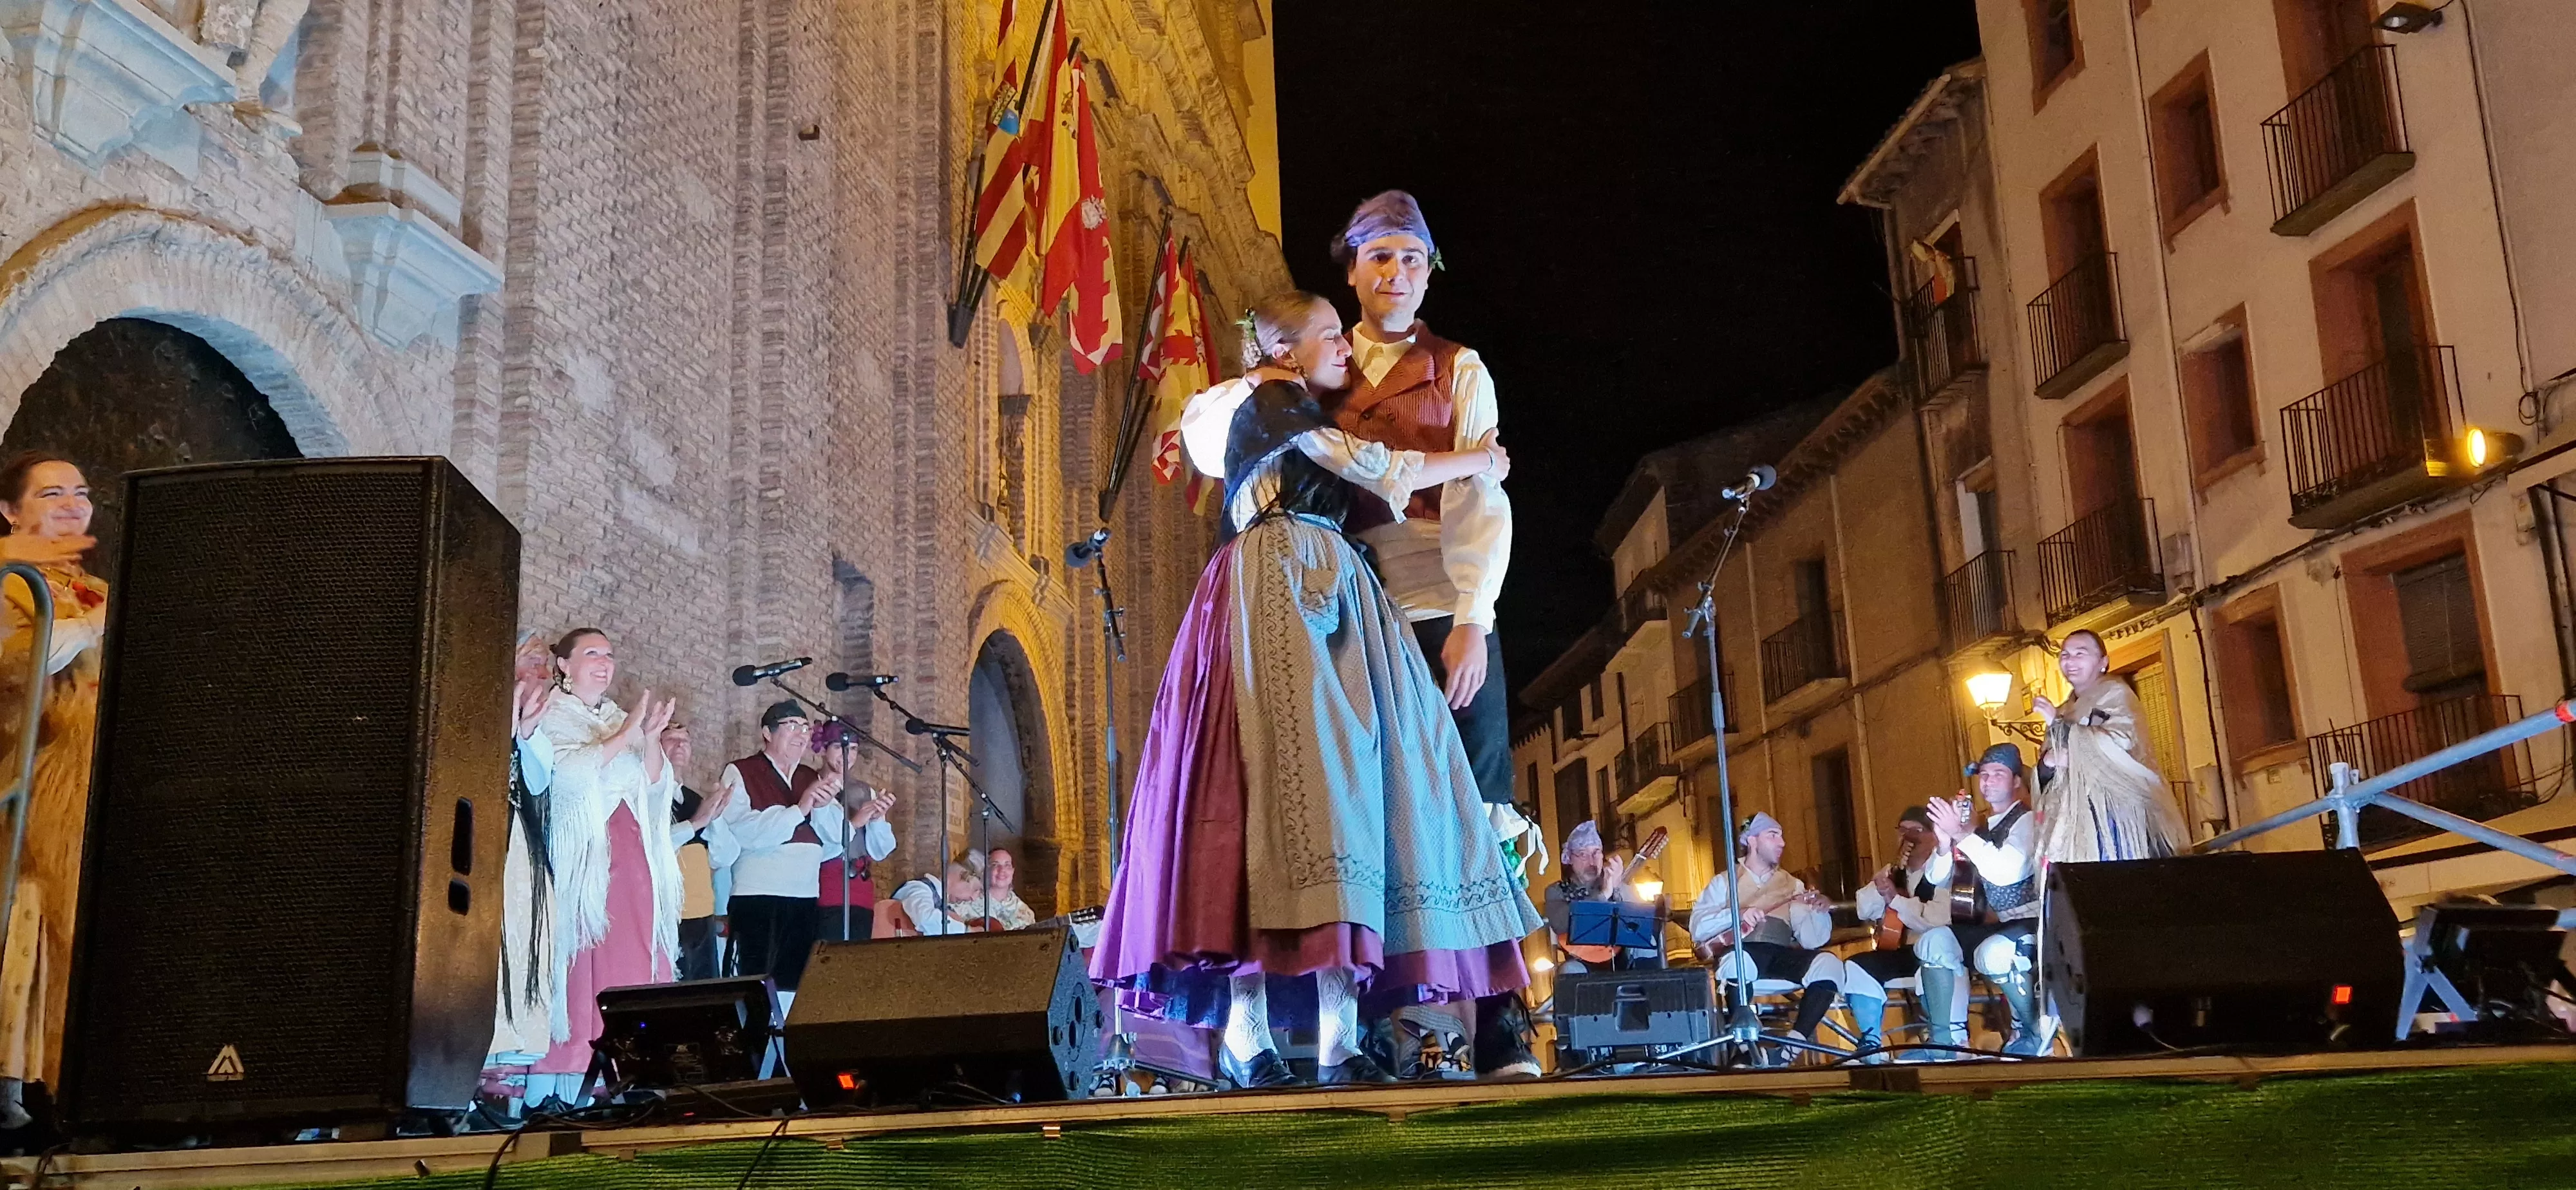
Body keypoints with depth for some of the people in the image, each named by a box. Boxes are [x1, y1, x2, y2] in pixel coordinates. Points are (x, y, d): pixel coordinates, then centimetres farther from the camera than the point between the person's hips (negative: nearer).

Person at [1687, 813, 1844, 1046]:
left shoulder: (1793, 885, 23)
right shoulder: (1724, 881, 16)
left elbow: (1811, 939, 10)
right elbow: (1697, 927, 1)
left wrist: (1820, 911, -10)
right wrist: (1738, 914, -14)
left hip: (1782, 956, 3)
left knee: (1828, 964, -28)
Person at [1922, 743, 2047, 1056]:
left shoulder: (2028, 820, -7)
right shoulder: (1977, 826, 13)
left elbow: (2008, 872, -25)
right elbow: (1935, 878, 7)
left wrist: (1962, 834, -27)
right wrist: (1944, 842, -13)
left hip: (2033, 924, -7)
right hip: (1995, 925, 7)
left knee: (1994, 952, -34)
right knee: (1934, 941, -13)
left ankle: (2033, 1033, -10)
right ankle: (1949, 1041, -12)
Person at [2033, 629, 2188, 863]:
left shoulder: (2115, 693, 4)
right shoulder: (2065, 713, 22)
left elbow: (2120, 744, -15)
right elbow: (2044, 778, 20)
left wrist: (2059, 725, -10)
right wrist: (2048, 763, -4)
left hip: (2117, 815, -5)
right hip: (2077, 822, 6)